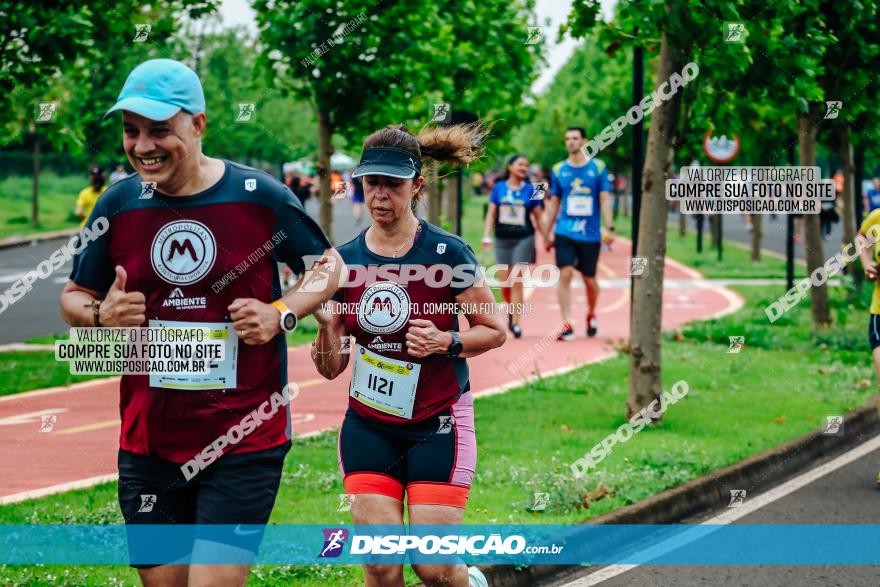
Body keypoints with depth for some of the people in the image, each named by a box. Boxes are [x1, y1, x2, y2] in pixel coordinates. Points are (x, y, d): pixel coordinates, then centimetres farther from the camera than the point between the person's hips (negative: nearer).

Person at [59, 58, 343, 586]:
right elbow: (74, 298, 14)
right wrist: (101, 315, -9)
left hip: (245, 441, -3)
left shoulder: (260, 197, -5)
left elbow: (328, 265, 9)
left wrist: (282, 314, -9)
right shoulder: (118, 204, 3)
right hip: (149, 444, 3)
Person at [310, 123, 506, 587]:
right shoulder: (344, 262, -1)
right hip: (368, 427, 3)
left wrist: (447, 342, -20)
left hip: (437, 424, -3)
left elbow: (494, 331, -2)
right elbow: (331, 368, 2)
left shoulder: (447, 254, -11)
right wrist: (323, 325, -18)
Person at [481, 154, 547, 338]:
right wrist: (486, 236, -3)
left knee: (516, 281, -12)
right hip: (502, 240, 2)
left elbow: (538, 217, 7)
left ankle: (515, 322, -9)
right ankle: (512, 310, 33)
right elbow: (491, 213, 6)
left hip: (524, 239, -2)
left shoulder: (530, 190, 2)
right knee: (504, 281, 5)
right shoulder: (499, 188, 5)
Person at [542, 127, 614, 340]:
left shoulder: (598, 167, 1)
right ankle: (567, 325, -13)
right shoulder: (559, 170, 6)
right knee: (565, 274, -14)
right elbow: (553, 203, 12)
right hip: (565, 232, 1)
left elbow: (605, 199, -1)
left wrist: (609, 228, -11)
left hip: (590, 234, 0)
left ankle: (591, 315, 36)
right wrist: (546, 234, 11)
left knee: (589, 279, 9)